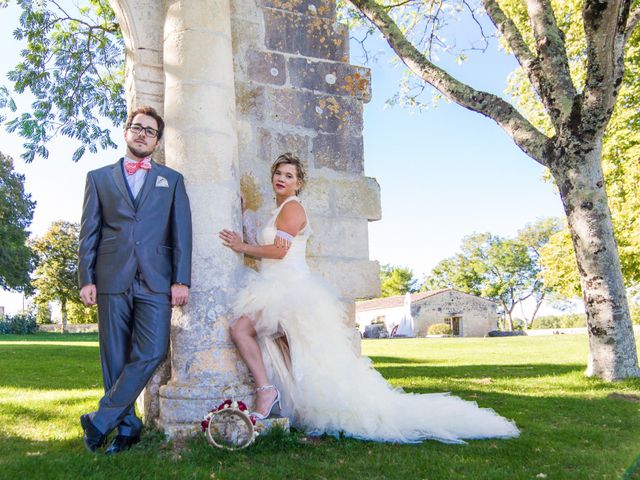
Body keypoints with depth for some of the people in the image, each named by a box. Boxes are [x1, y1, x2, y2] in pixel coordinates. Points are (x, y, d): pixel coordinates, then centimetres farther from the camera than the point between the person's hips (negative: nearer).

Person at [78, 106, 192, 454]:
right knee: (115, 358, 3)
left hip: (155, 281, 0)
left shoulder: (171, 180, 16)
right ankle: (127, 425, 15)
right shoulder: (99, 178, 16)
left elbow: (181, 233, 7)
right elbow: (89, 232, 10)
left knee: (151, 353, -11)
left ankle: (101, 420, 1)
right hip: (112, 280, 1)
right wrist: (86, 278, 0)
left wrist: (181, 280, -2)